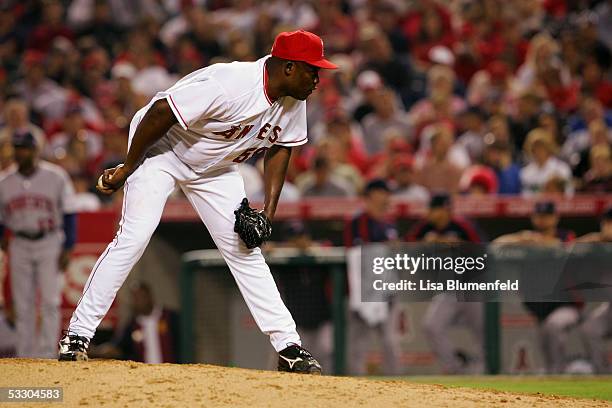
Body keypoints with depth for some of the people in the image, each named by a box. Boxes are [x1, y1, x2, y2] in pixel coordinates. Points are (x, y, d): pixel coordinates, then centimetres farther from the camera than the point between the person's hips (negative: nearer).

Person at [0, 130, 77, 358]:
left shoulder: (55, 177, -4)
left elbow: (69, 214, -2)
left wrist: (67, 248, -8)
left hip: (50, 244, -3)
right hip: (20, 245, 3)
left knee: (50, 301, -8)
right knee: (23, 305, 4)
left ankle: (46, 354, -6)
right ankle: (25, 356, 9)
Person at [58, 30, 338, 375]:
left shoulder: (294, 102, -11)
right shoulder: (229, 86, -36)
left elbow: (280, 147, 5)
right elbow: (160, 113, -33)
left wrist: (269, 210, -4)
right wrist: (128, 169, -22)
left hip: (214, 167, 7)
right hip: (161, 150, -7)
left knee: (245, 249, 2)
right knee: (134, 237, -19)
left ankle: (289, 347, 2)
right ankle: (78, 335, -16)